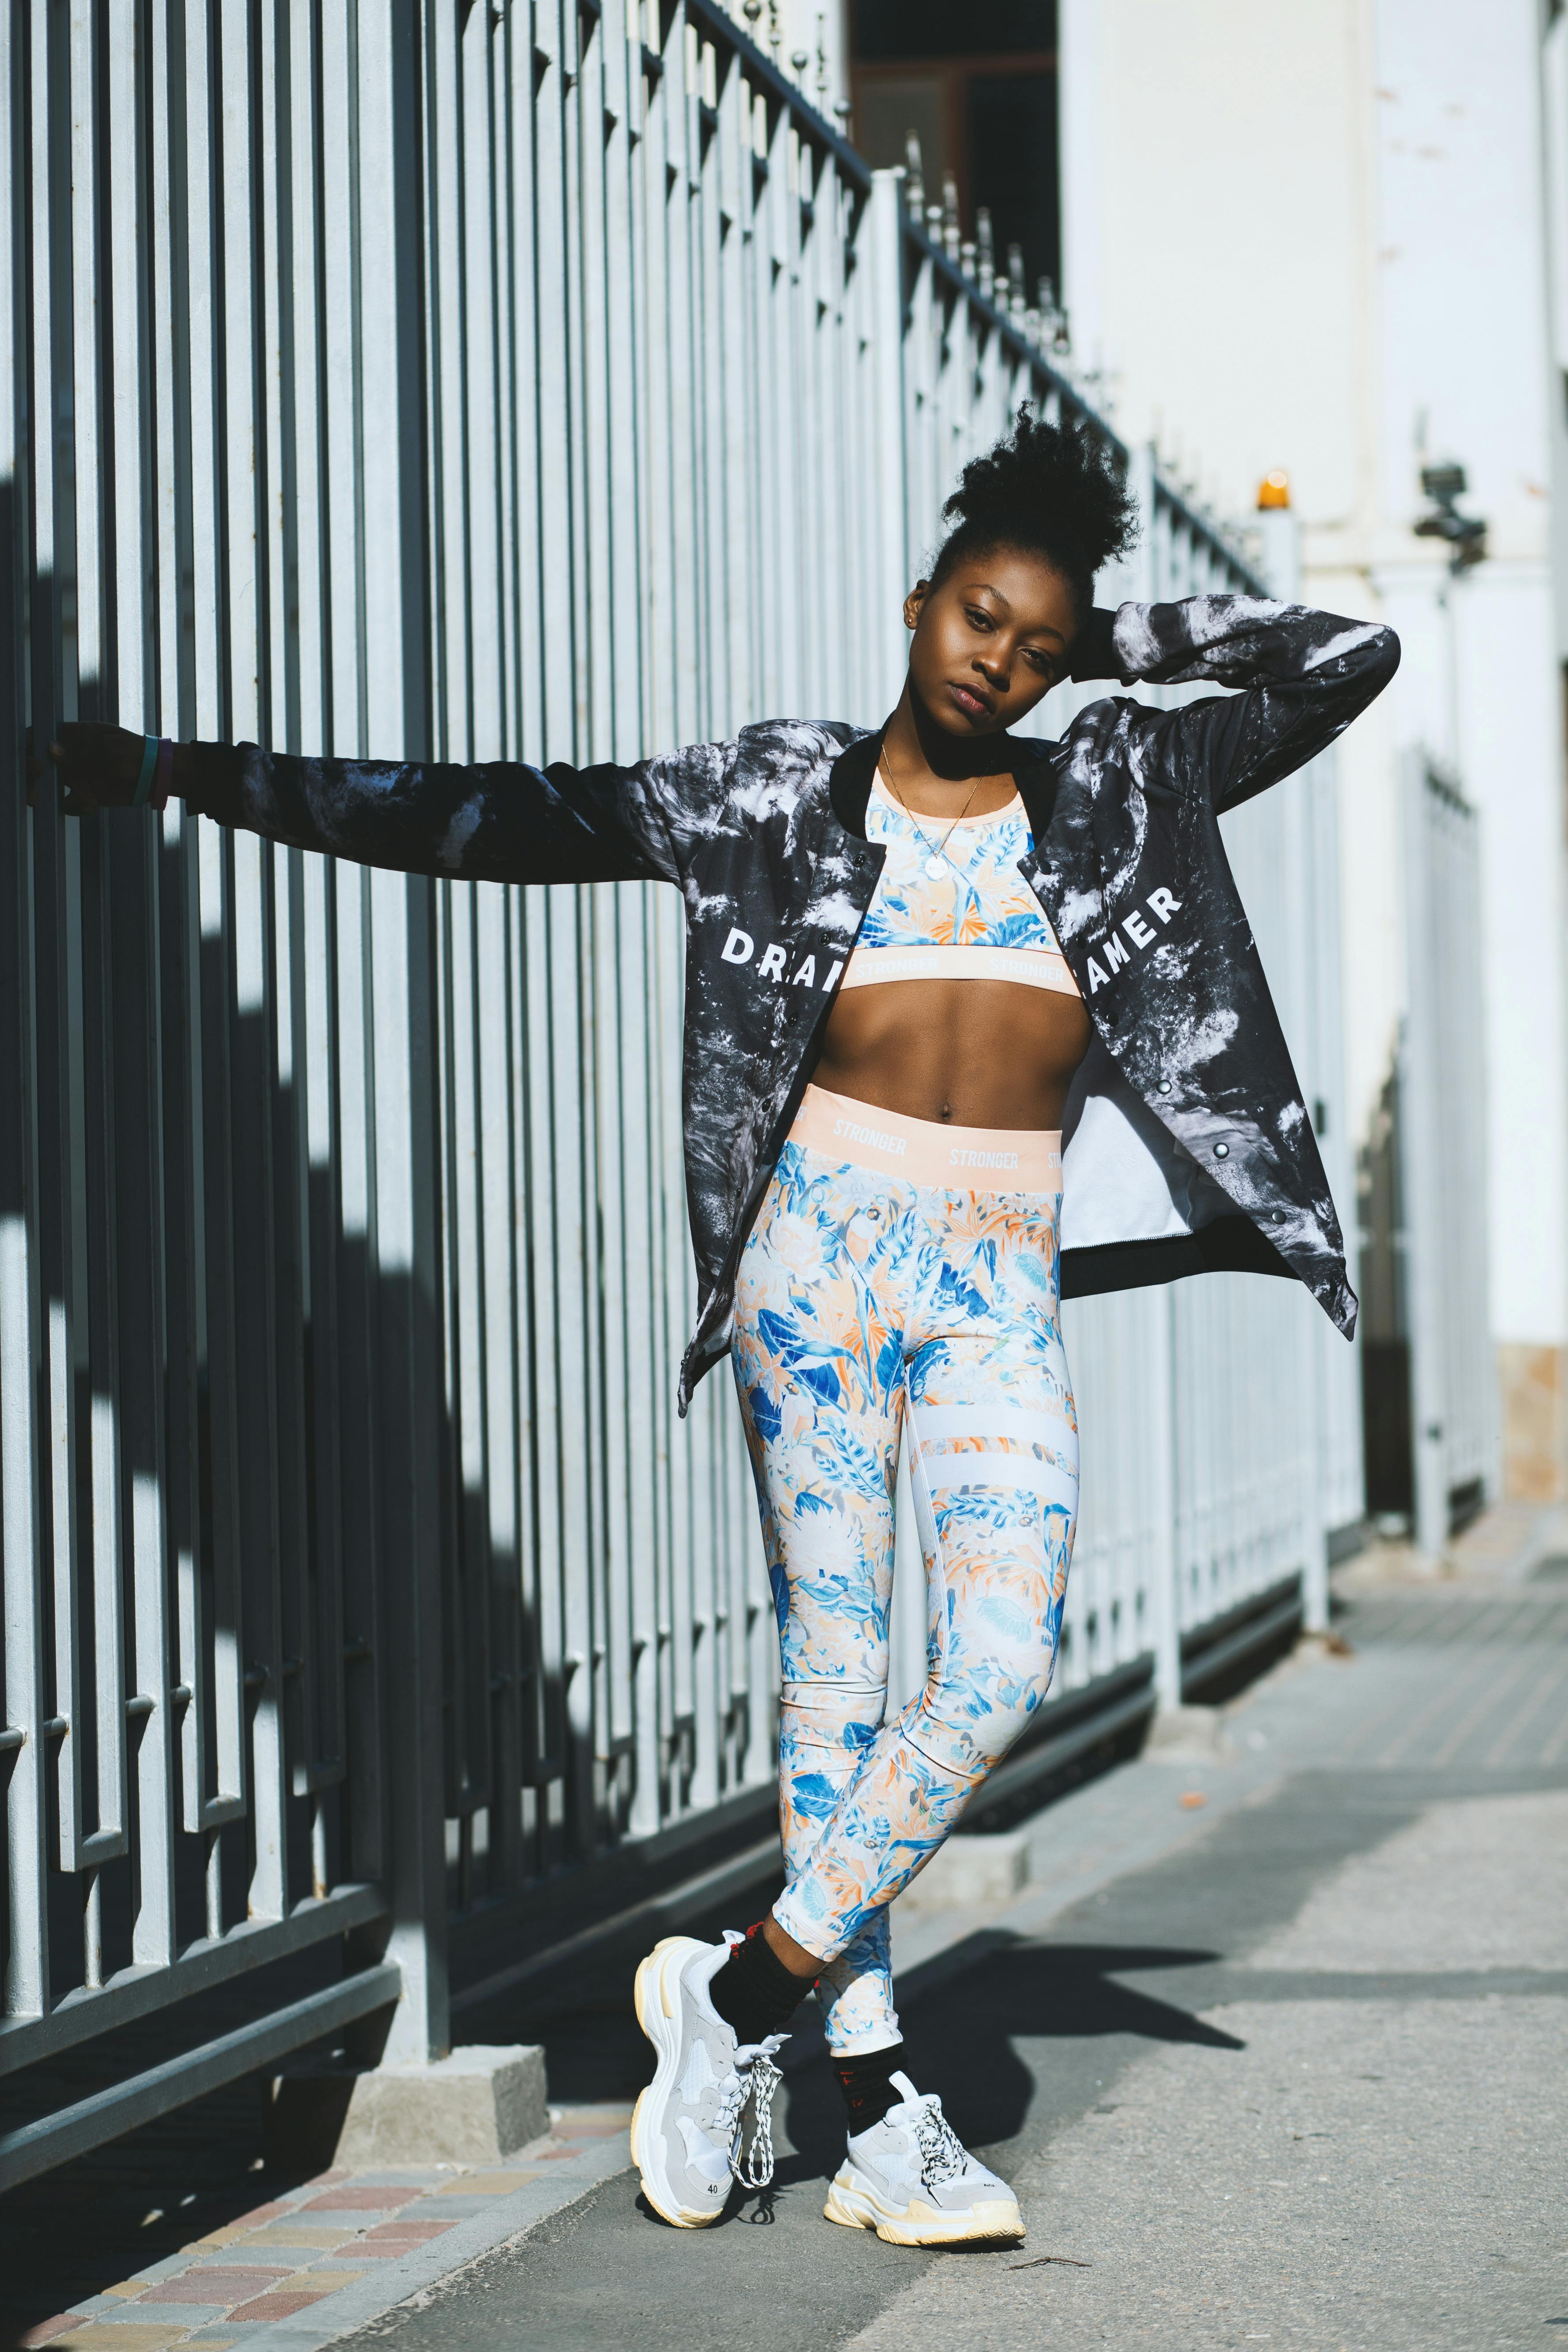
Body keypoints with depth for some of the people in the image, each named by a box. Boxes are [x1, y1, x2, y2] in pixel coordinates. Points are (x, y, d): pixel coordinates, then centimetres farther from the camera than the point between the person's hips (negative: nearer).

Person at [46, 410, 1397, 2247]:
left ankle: (740, 1992, 2)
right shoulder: (771, 797, 5)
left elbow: (1346, 662, 12)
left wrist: (1121, 642, 11)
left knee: (1000, 1675, -14)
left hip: (1001, 1283, 2)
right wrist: (190, 771, 1)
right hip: (823, 1248, -2)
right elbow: (478, 815, 4)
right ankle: (882, 2127, 2)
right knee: (835, 1674, -2)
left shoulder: (1120, 789, 11)